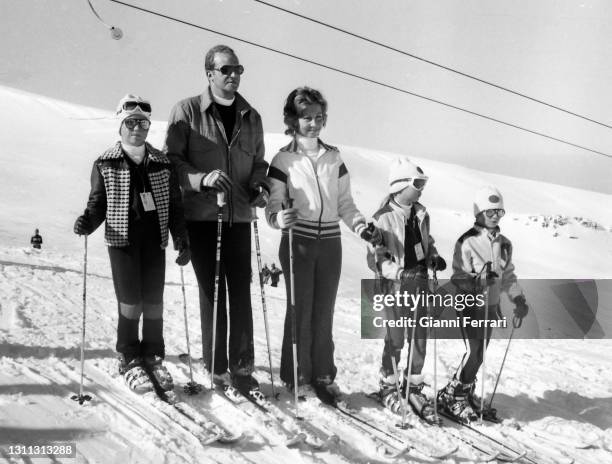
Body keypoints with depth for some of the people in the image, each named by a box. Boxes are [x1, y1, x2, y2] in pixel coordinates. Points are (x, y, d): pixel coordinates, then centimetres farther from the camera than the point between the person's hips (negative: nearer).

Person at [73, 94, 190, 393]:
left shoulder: (162, 163, 7)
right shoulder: (105, 164, 1)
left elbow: (174, 205, 9)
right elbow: (98, 202, 4)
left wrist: (182, 242, 5)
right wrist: (87, 222, -17)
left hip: (155, 239, 2)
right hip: (122, 239, -2)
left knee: (154, 302, 4)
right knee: (130, 302, -4)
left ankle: (153, 357, 20)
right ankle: (130, 361, 12)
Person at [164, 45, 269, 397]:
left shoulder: (251, 117, 12)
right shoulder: (188, 111, 0)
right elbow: (171, 159, -4)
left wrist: (260, 186, -1)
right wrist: (202, 178, -20)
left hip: (239, 216, 3)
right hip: (201, 216, -3)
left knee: (240, 291, 3)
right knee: (212, 291, 0)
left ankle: (242, 367, 12)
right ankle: (217, 368, 10)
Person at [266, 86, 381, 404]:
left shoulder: (334, 157, 12)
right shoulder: (284, 159, 1)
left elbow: (345, 203, 13)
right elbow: (273, 204, -2)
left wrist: (361, 227, -2)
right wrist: (280, 217, -24)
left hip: (330, 241, 3)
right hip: (298, 241, -3)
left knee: (324, 311, 6)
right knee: (300, 309, -3)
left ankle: (323, 375, 15)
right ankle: (296, 376, 9)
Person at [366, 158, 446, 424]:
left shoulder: (420, 214, 8)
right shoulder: (383, 218, -12)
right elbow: (375, 258, -14)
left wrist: (434, 257, 3)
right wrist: (401, 272, -26)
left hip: (419, 282, 6)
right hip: (395, 285, -6)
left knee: (420, 338, 8)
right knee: (395, 339, 0)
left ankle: (413, 387, 22)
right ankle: (388, 387, 20)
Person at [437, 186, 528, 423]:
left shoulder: (504, 244, 7)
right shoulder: (467, 242, -14)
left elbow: (508, 275, 16)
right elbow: (458, 278, -14)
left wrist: (519, 298, 6)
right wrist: (480, 280, -30)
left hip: (491, 305, 6)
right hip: (470, 305, -6)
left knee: (479, 353, 12)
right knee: (474, 352, -11)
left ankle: (466, 391, 29)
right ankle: (452, 396, 5)